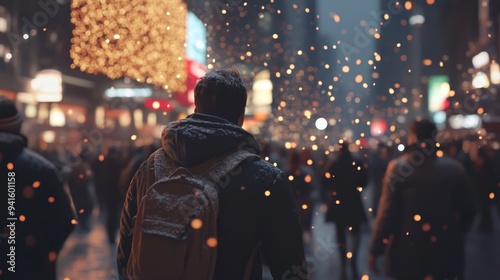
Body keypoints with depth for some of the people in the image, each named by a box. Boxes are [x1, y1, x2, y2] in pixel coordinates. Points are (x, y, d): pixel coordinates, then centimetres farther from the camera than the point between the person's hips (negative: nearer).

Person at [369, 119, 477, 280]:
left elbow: (387, 213, -11)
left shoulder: (398, 167, -10)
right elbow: (468, 210, 4)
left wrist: (375, 250, -4)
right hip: (447, 252, 2)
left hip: (409, 251, -2)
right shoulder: (455, 168, -1)